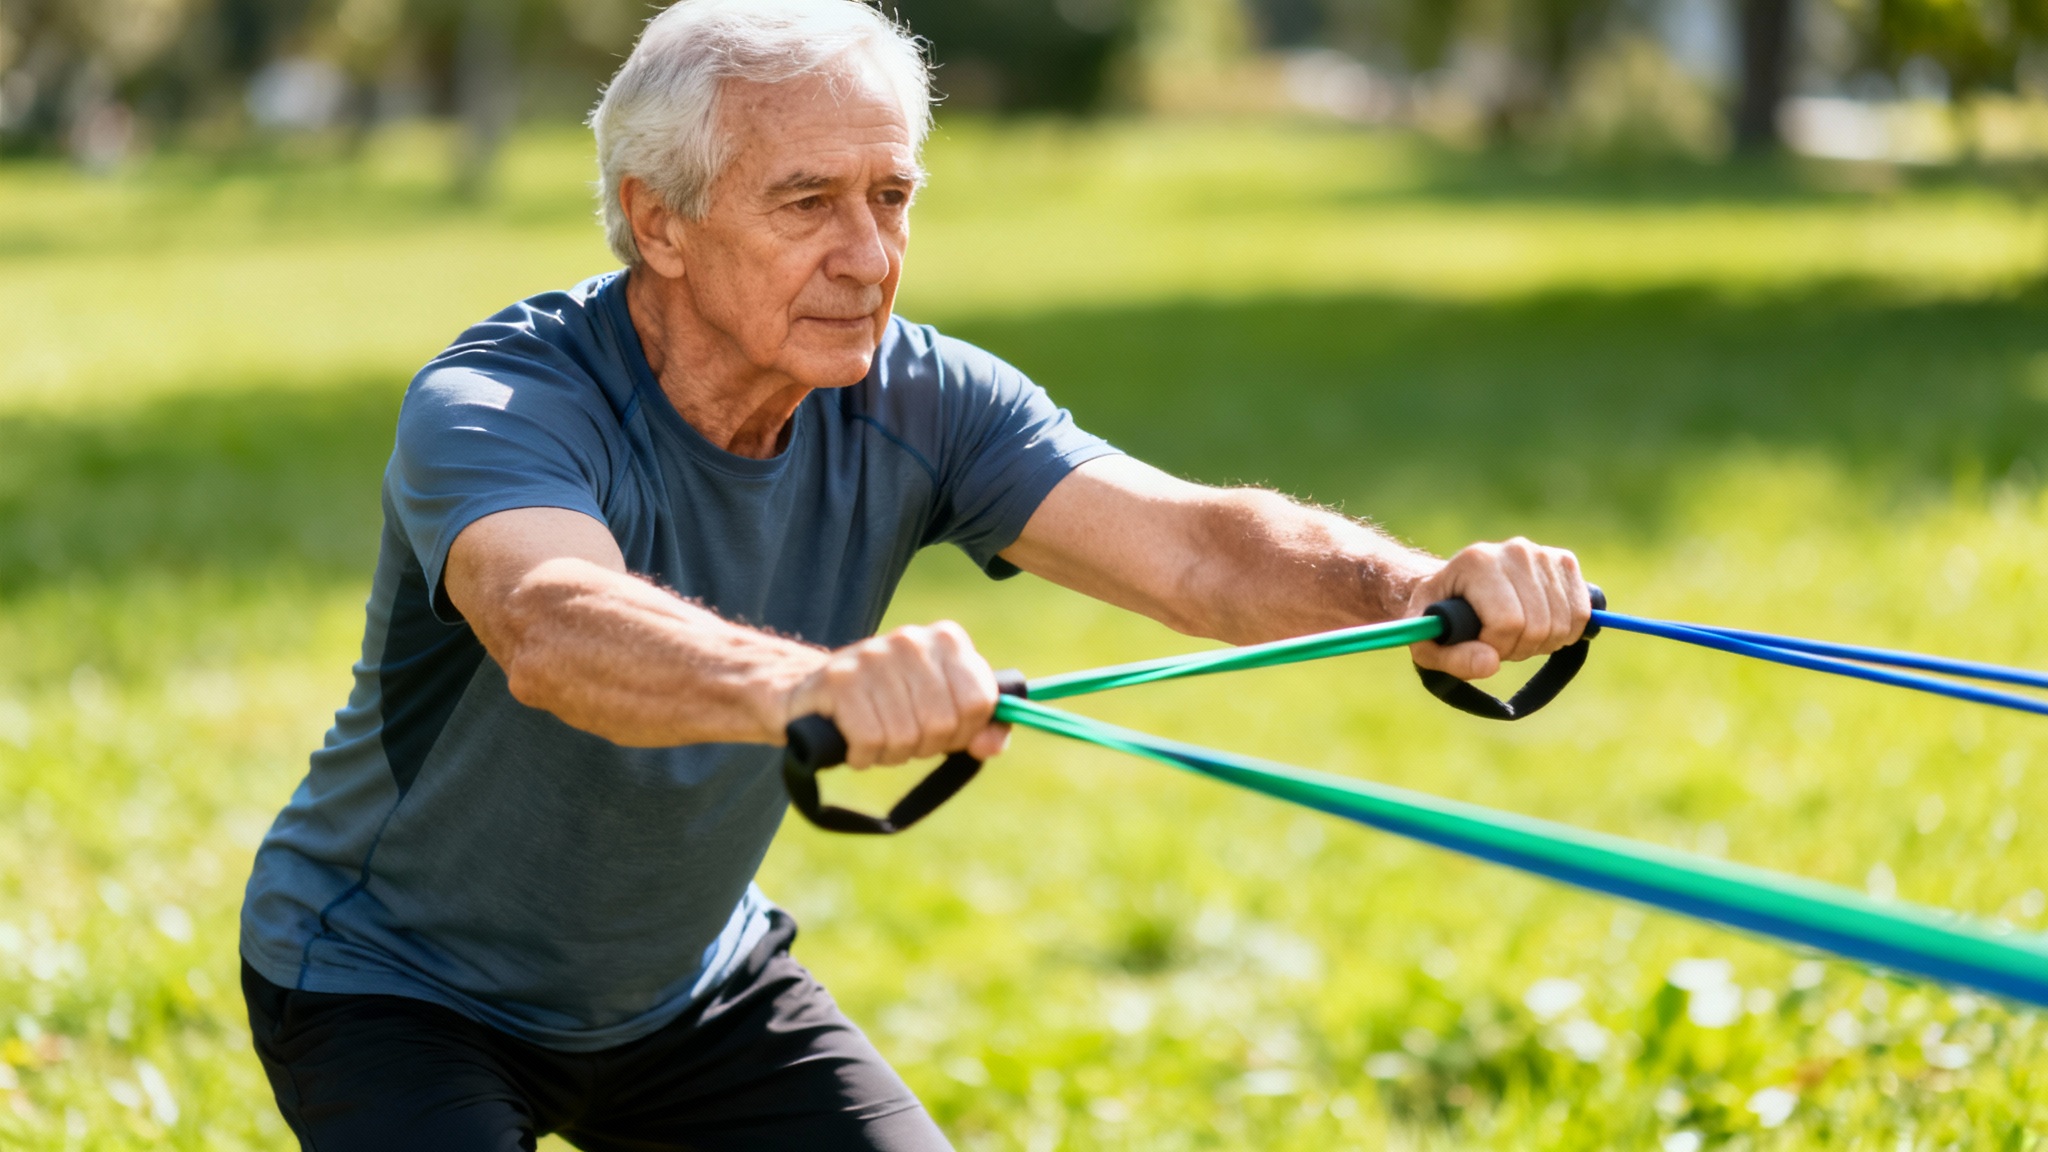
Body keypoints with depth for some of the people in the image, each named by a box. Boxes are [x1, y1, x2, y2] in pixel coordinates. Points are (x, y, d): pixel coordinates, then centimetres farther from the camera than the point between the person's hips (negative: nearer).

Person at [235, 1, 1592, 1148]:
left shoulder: (917, 404, -15)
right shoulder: (491, 409, -30)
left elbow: (1190, 543, -28)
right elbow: (554, 630, -52)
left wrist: (1417, 593, -49)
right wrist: (812, 684, -72)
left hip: (689, 978, 5)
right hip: (397, 983, -5)